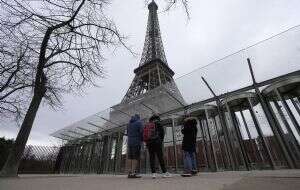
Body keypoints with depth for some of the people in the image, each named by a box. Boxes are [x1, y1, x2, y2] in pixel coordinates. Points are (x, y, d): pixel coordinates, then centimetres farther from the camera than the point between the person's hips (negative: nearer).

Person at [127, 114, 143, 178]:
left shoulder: (129, 123, 16)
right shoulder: (139, 122, -3)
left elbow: (127, 133, 18)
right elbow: (141, 132, -11)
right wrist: (142, 140, 5)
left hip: (130, 142, 7)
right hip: (136, 142, -6)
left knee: (132, 157, 10)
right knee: (136, 158, -6)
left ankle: (131, 172, 10)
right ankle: (133, 173, -10)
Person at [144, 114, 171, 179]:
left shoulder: (146, 125, 17)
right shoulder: (158, 123, 5)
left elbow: (144, 134, 13)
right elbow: (162, 132, 0)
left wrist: (147, 142, 16)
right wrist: (161, 141, 9)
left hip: (149, 143, 4)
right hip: (157, 142, -4)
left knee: (152, 158, 4)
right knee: (160, 157, 0)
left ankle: (153, 173, 1)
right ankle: (164, 172, 2)